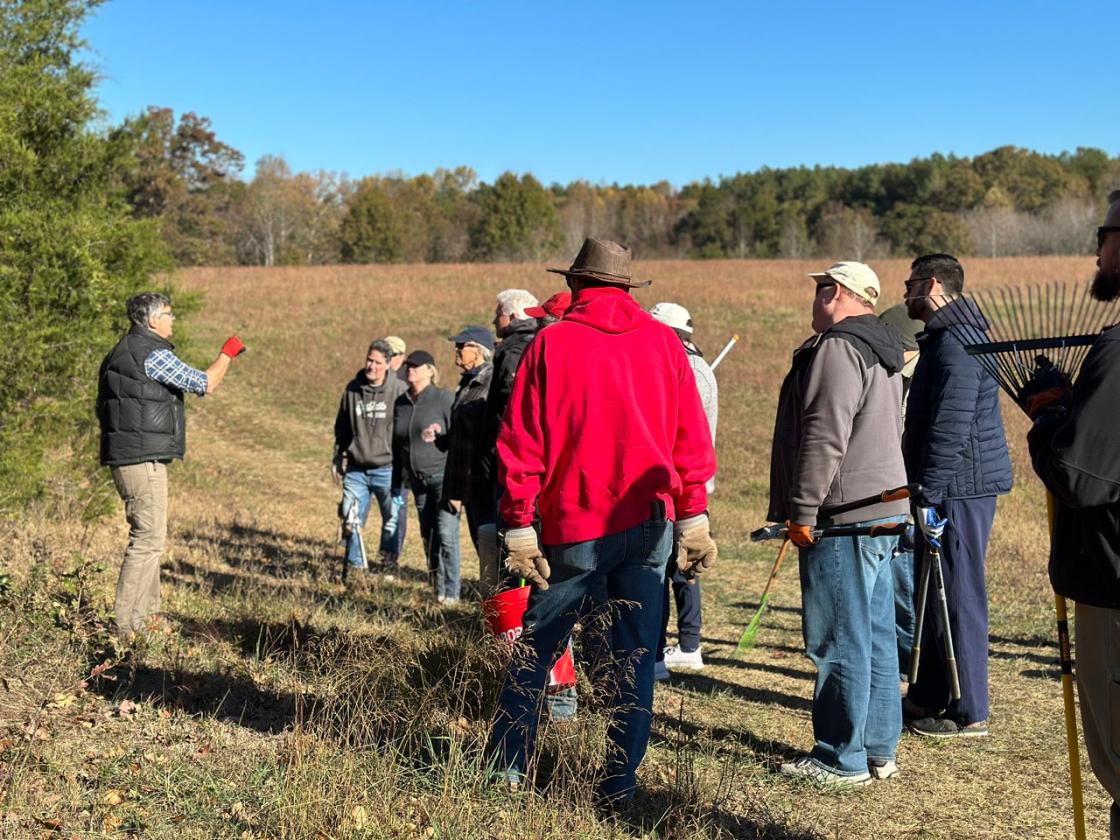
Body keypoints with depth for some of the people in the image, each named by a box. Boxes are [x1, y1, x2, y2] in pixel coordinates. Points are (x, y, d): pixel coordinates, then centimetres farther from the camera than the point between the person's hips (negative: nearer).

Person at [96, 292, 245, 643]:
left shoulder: (121, 352, 18)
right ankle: (127, 629, -7)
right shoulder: (152, 353, -14)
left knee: (147, 537, 17)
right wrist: (227, 354, 3)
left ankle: (148, 615, 25)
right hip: (143, 459, -10)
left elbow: (102, 406, 23)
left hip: (126, 458, 10)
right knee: (148, 540, -8)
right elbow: (205, 384, -14)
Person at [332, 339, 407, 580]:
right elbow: (342, 427, 17)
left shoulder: (399, 390, -7)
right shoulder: (353, 389, 5)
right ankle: (353, 566, 19)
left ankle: (389, 564, 19)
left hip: (388, 469, -3)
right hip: (356, 469, 3)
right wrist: (337, 458, 17)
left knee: (394, 519, 3)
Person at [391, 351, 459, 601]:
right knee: (428, 536, 10)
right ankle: (437, 589, 21)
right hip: (418, 480, 6)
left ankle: (450, 593, -4)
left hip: (443, 477, -6)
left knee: (446, 535, -10)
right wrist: (396, 482, 17)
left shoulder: (443, 398, -7)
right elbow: (397, 445, 18)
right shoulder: (400, 403, 12)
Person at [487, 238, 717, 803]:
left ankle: (505, 769, 15)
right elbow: (691, 438, 3)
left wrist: (519, 527, -2)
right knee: (636, 657, 8)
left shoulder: (552, 343, -2)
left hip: (574, 527, -2)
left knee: (537, 648, 11)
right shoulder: (662, 341, 4)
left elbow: (520, 444, -5)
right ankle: (620, 782, 11)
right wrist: (693, 520, 6)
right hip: (650, 523, 2)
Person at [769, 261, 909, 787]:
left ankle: (842, 760, 2)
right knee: (876, 636, 13)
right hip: (883, 509, 11)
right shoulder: (881, 352, 20)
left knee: (839, 641, -4)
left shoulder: (838, 348, -13)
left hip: (843, 513, -11)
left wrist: (804, 509, -19)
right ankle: (879, 751, 21)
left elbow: (825, 435, -21)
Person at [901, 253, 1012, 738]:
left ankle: (969, 712, 4)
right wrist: (925, 493, 21)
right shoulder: (941, 339, 18)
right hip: (947, 490, 11)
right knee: (932, 595, 17)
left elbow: (950, 429, -24)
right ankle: (928, 697, 28)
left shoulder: (957, 345, -17)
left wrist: (929, 496, -23)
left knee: (959, 598, -4)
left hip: (960, 489, -11)